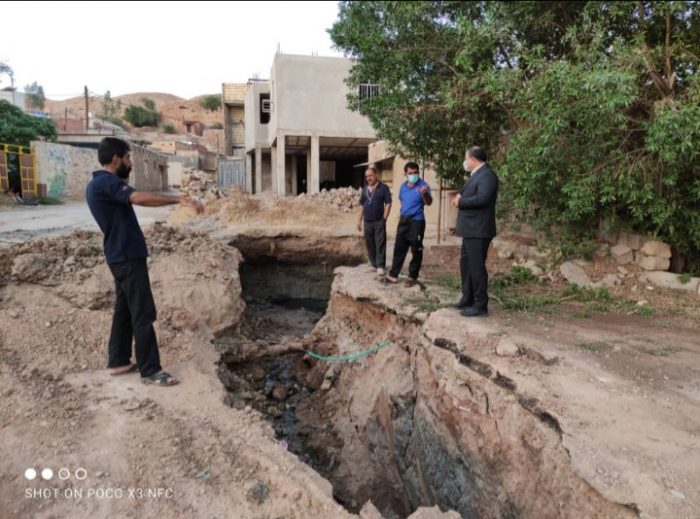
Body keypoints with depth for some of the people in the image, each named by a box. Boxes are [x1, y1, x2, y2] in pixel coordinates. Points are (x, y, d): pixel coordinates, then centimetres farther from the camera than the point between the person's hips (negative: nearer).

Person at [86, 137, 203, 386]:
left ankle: (118, 361, 24)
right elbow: (139, 198, -34)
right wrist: (179, 199, -38)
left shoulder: (99, 184, 15)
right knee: (143, 314, -6)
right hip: (128, 257, -10)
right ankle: (150, 370, 0)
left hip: (121, 255, 10)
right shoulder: (106, 182, -17)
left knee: (125, 309, 15)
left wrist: (123, 182, 14)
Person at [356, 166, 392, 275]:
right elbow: (361, 205, 17)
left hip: (379, 221, -5)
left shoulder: (383, 187, -3)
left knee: (380, 244, -5)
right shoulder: (365, 189, 13)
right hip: (367, 222, 5)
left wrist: (384, 218, -10)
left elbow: (388, 203, -6)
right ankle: (374, 264, 22)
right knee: (369, 244, 10)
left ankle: (381, 266, -2)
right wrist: (359, 220, 12)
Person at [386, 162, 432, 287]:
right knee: (399, 248, 9)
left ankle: (413, 277, 10)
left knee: (416, 251, 1)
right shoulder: (403, 186, 8)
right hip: (403, 221, 6)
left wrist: (425, 193, -45)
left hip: (417, 222, -6)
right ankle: (393, 275, 16)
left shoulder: (423, 185, -11)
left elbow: (429, 203, -25)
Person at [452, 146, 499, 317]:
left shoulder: (487, 175, -14)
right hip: (470, 229, 11)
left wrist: (460, 202, -15)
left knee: (476, 266, -6)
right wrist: (460, 197, -1)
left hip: (478, 230, -11)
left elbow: (481, 198, -27)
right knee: (465, 264, 16)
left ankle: (481, 305, 2)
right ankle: (468, 299, 27)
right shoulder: (476, 174, 18)